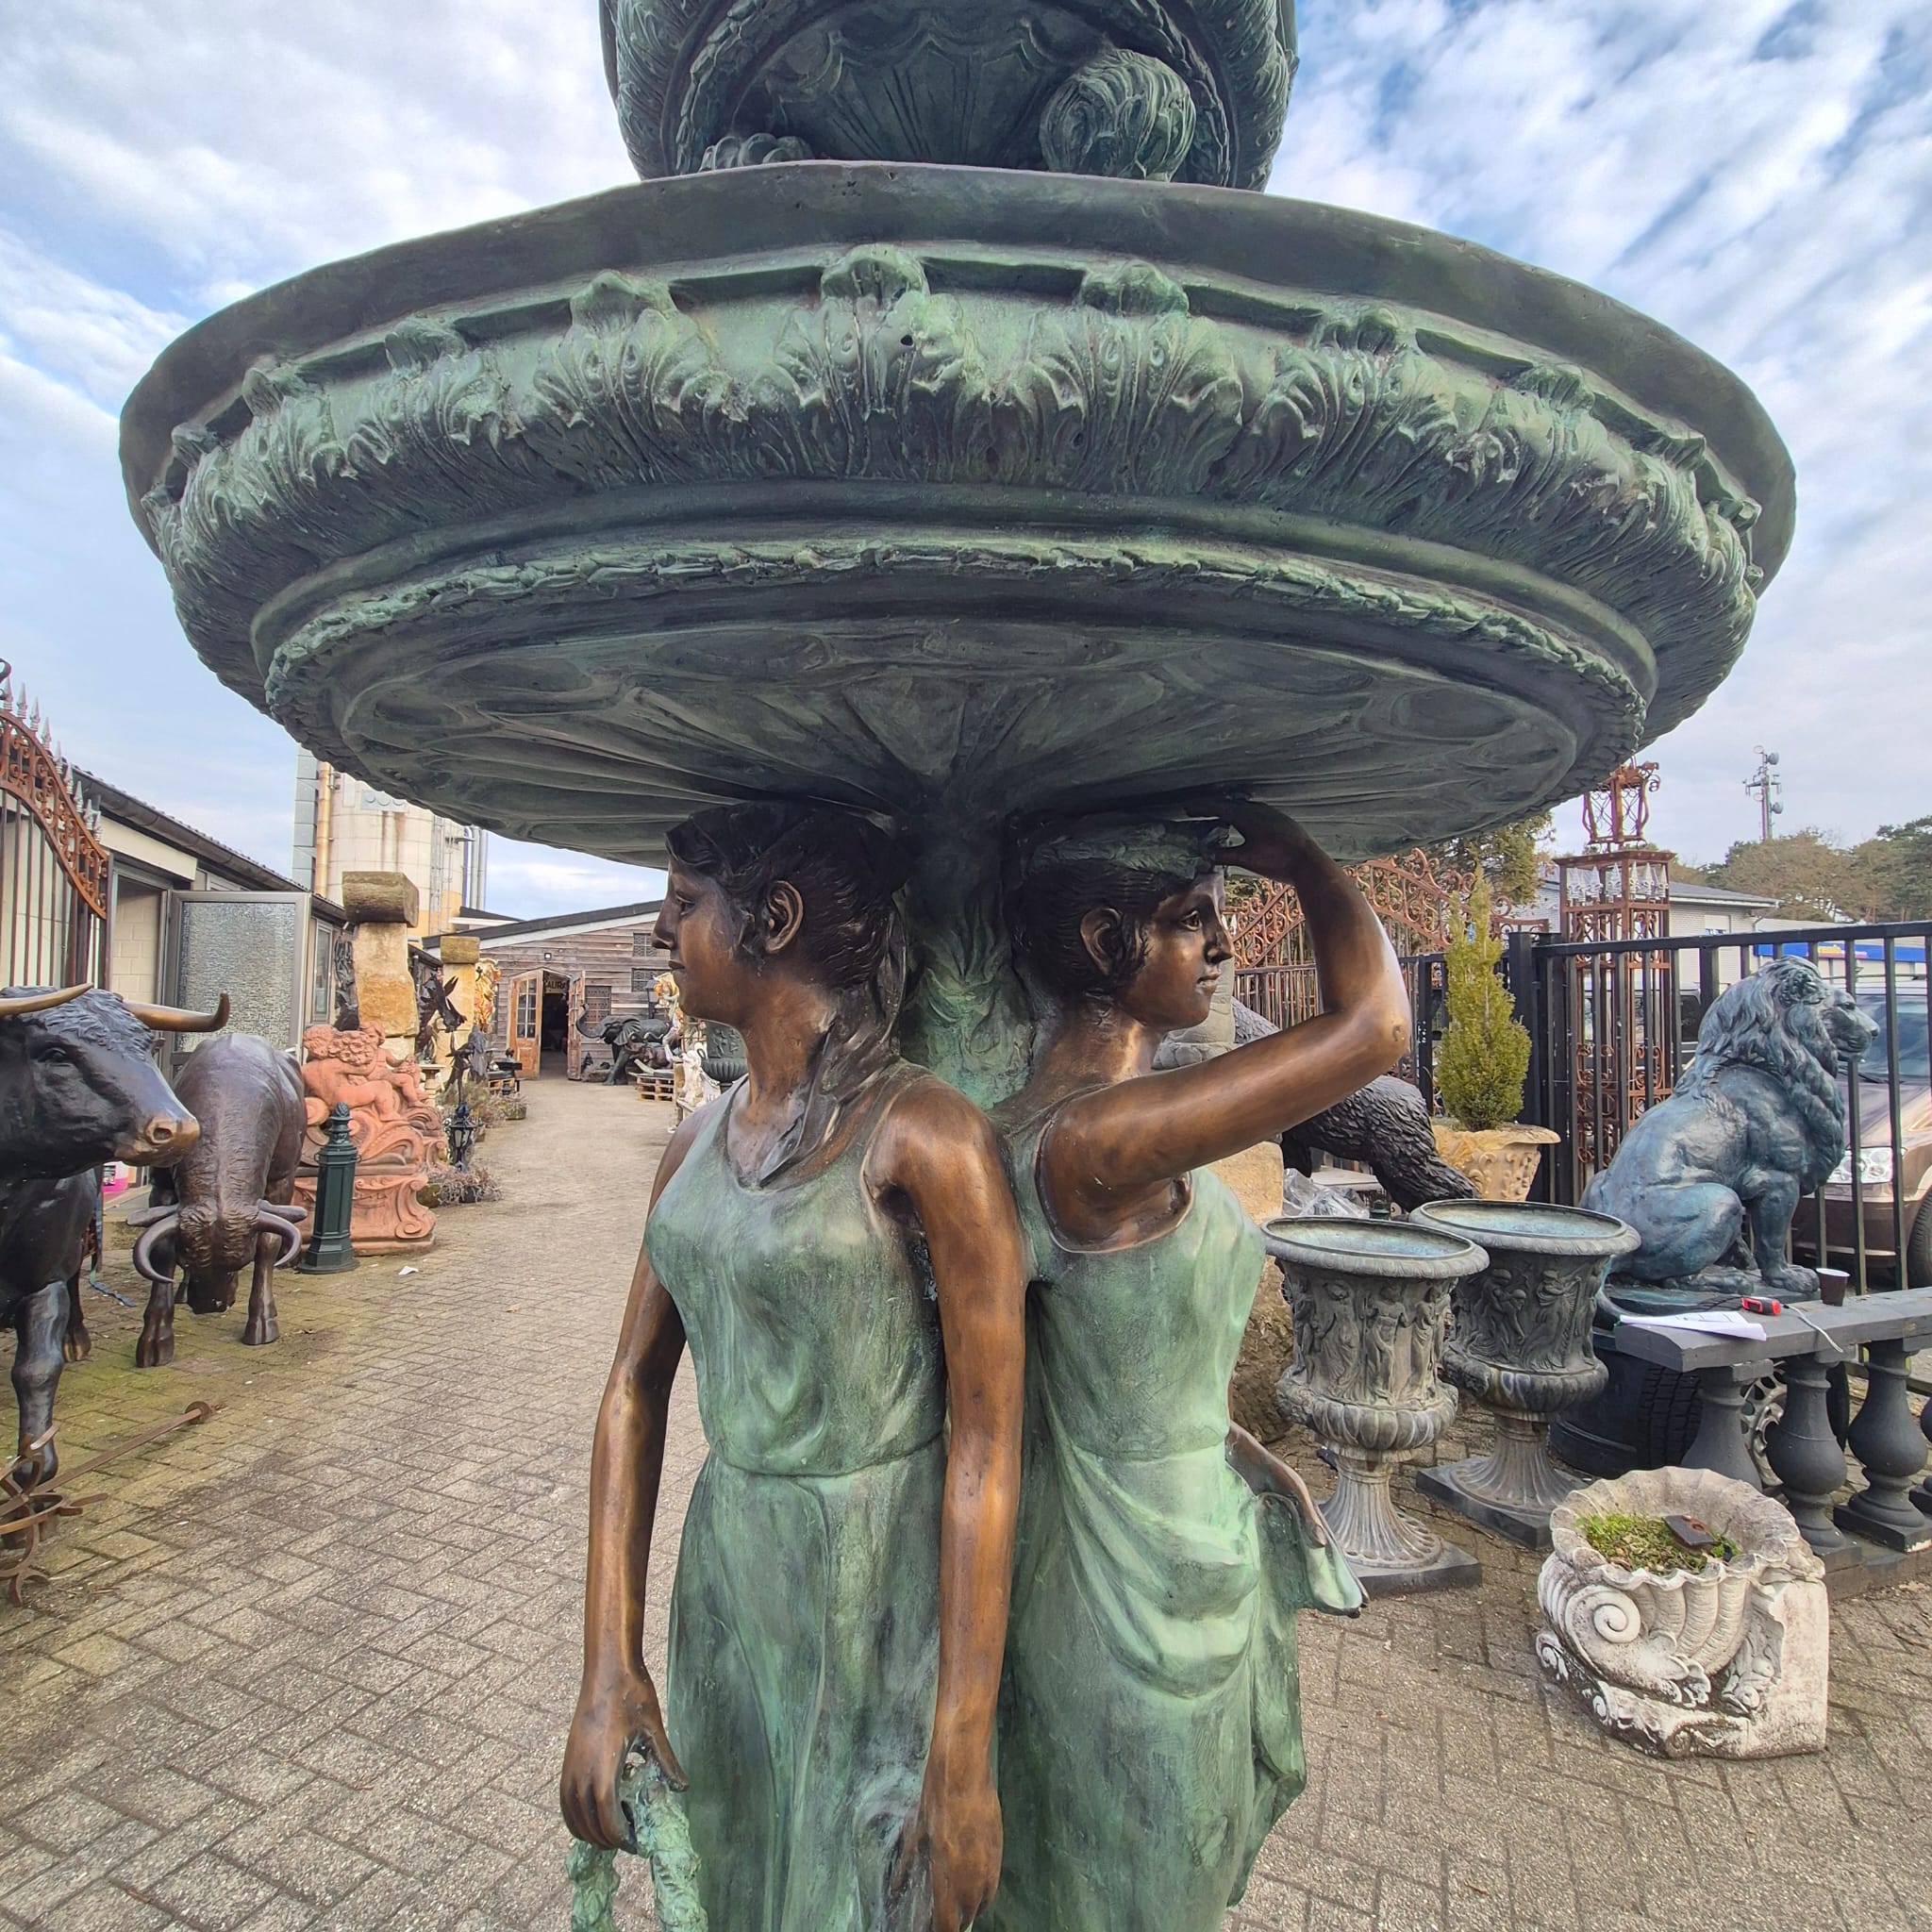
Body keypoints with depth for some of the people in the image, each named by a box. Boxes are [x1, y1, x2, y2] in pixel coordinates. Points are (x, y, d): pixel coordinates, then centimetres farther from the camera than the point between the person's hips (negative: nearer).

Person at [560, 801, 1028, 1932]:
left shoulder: (926, 1135, -21)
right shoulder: (699, 1145, 0)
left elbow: (987, 1439, -18)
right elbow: (637, 1389, 2)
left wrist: (964, 1754, -14)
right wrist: (608, 1666, -1)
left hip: (887, 1612, -6)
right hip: (726, 1584, 6)